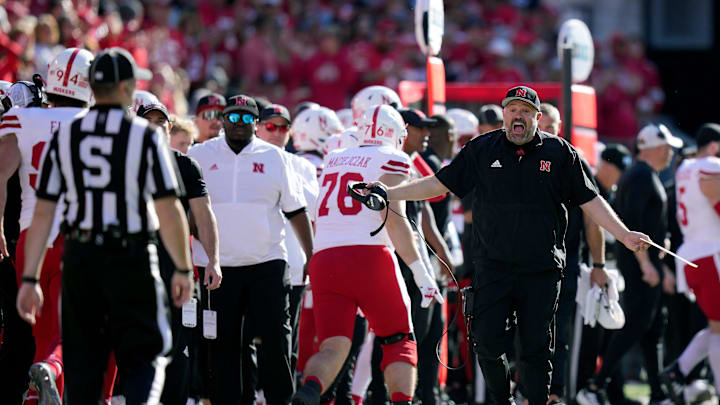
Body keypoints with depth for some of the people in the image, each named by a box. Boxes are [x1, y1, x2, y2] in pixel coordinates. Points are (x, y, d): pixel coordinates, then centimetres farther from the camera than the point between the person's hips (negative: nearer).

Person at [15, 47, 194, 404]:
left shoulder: (64, 136, 3)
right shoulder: (145, 136, -6)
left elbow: (43, 212, 1)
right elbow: (169, 212, -8)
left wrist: (30, 279, 4)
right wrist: (183, 269, 3)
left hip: (79, 256, 3)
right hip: (131, 256, -3)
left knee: (82, 360, 11)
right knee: (145, 355, 4)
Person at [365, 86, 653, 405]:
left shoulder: (559, 153, 4)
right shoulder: (482, 150, 6)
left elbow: (590, 200, 7)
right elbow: (439, 184, 10)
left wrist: (624, 235, -1)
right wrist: (389, 194, 2)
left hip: (541, 271, -1)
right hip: (493, 267, 1)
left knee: (536, 348, 0)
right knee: (486, 342, -7)